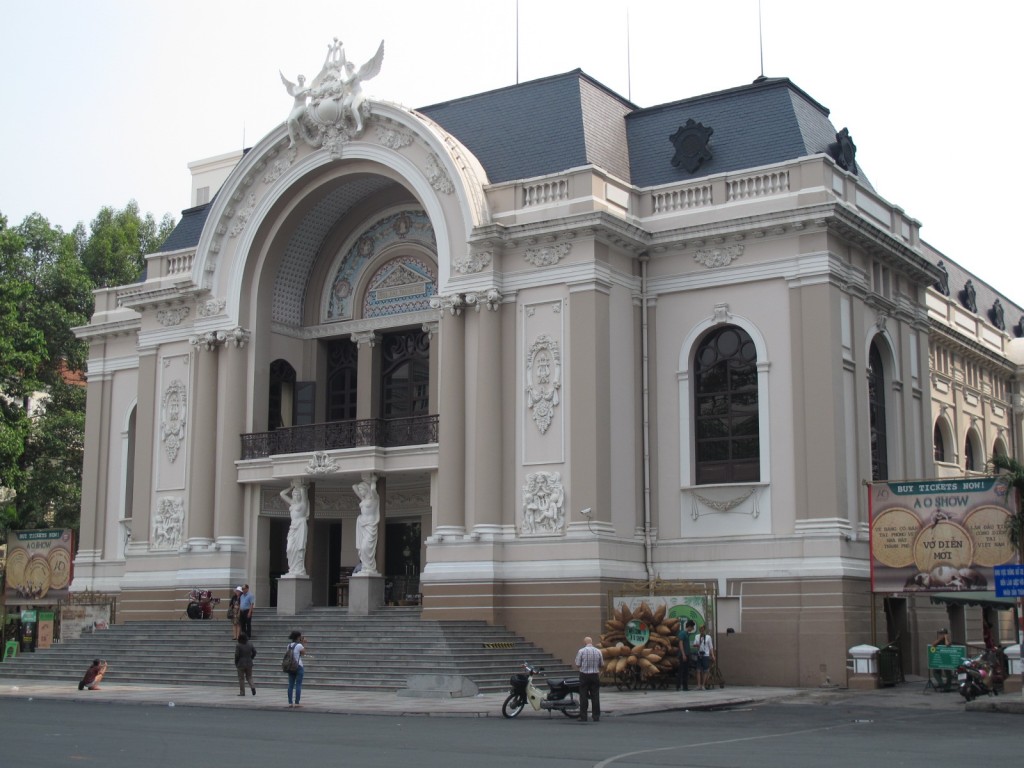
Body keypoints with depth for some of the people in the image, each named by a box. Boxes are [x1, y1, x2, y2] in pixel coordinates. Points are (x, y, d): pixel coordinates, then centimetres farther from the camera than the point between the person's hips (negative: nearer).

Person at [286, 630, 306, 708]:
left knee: (291, 685, 7)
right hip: (299, 666, -6)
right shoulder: (299, 645, -12)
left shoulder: (289, 645, 7)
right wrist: (304, 643, 2)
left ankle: (290, 702, 6)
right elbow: (304, 653, 2)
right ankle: (297, 703, -2)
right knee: (298, 685, -1)